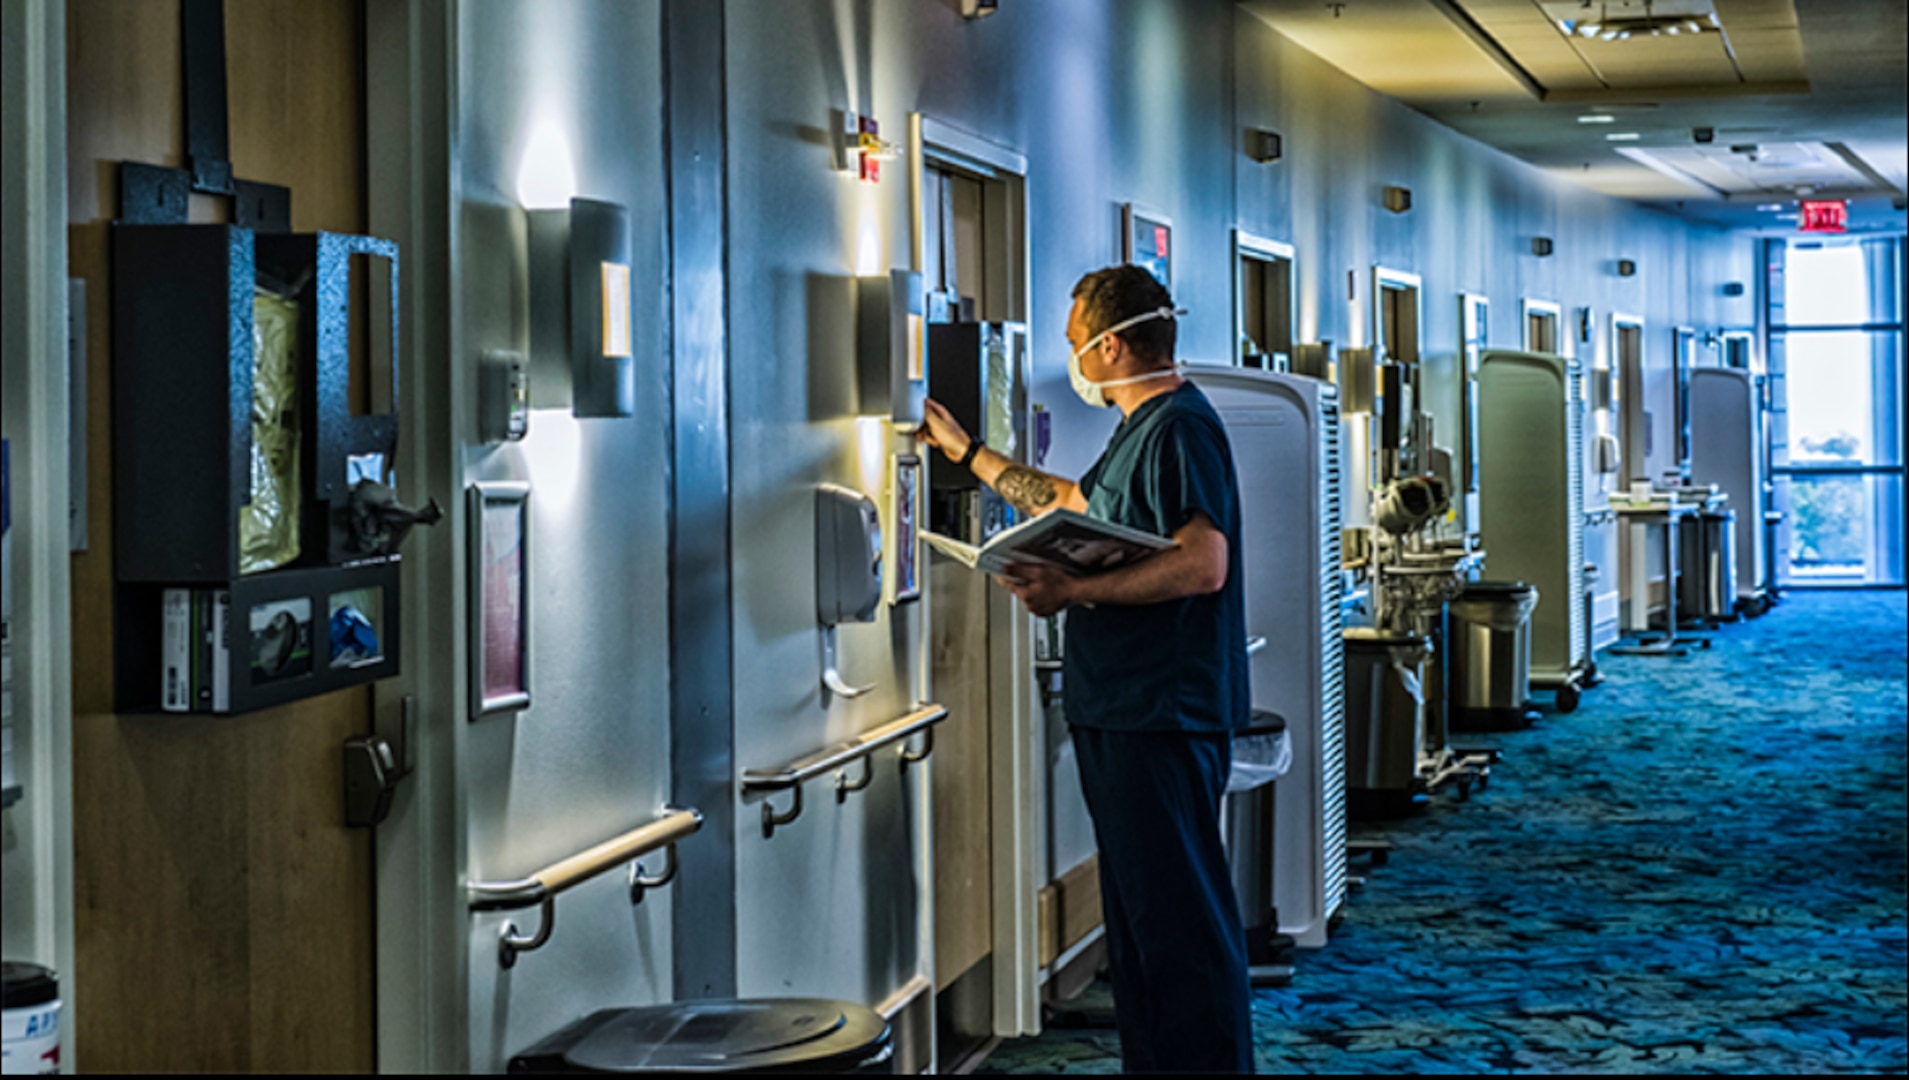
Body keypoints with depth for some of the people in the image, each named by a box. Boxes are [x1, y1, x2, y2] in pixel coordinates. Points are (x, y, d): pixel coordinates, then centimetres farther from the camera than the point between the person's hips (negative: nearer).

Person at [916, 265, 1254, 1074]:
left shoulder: (1180, 427, -13)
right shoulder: (1144, 428, 20)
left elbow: (1204, 564, -25)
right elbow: (1072, 501, 37)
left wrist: (1075, 592, -26)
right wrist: (967, 453, 42)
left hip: (1163, 718, -11)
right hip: (1121, 713, 11)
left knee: (1181, 922, -9)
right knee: (1138, 917, 14)